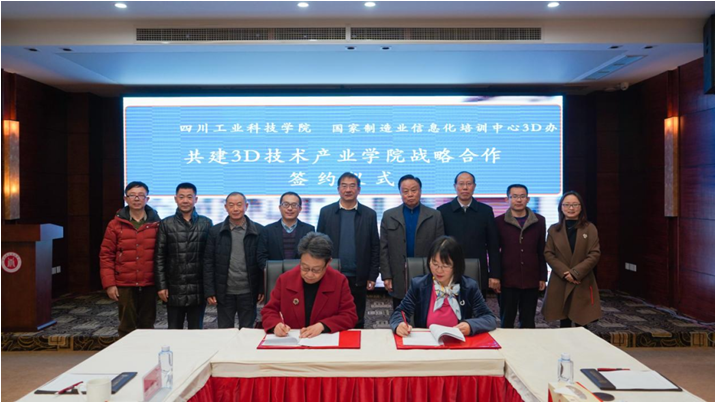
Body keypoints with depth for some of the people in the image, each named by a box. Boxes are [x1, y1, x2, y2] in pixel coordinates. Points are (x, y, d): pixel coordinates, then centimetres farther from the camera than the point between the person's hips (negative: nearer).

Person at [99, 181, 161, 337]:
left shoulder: (156, 223, 1)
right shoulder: (116, 224, 1)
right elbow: (106, 255, 1)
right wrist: (109, 283, -6)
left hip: (149, 284, 1)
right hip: (124, 285, 0)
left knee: (147, 326, 11)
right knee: (127, 327, 7)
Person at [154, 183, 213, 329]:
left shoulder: (206, 224, 3)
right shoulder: (166, 224, 4)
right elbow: (159, 258, 2)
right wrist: (161, 286, -4)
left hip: (198, 289, 0)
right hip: (174, 289, 0)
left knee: (196, 331, 10)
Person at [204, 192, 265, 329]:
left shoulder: (259, 231, -2)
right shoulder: (215, 231, 1)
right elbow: (208, 263, 1)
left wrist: (263, 289, -3)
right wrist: (209, 291, -4)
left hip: (248, 293, -1)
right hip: (224, 293, 1)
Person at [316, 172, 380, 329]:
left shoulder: (369, 214, 1)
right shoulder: (326, 212, 1)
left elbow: (375, 247, 3)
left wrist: (372, 276, -1)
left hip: (358, 279, 0)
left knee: (357, 321, 11)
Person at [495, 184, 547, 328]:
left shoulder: (539, 221, 6)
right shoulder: (499, 222, 0)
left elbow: (542, 251, 8)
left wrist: (543, 277, 6)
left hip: (531, 280, 2)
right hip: (507, 281, -2)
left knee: (528, 322, 10)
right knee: (507, 321, 6)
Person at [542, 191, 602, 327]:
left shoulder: (590, 228, 2)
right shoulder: (553, 229, 6)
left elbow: (594, 254, -5)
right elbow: (548, 254, 1)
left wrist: (575, 273, -14)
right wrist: (564, 272, -13)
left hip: (583, 283, -1)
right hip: (560, 283, 1)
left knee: (581, 325, 2)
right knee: (564, 324, 7)